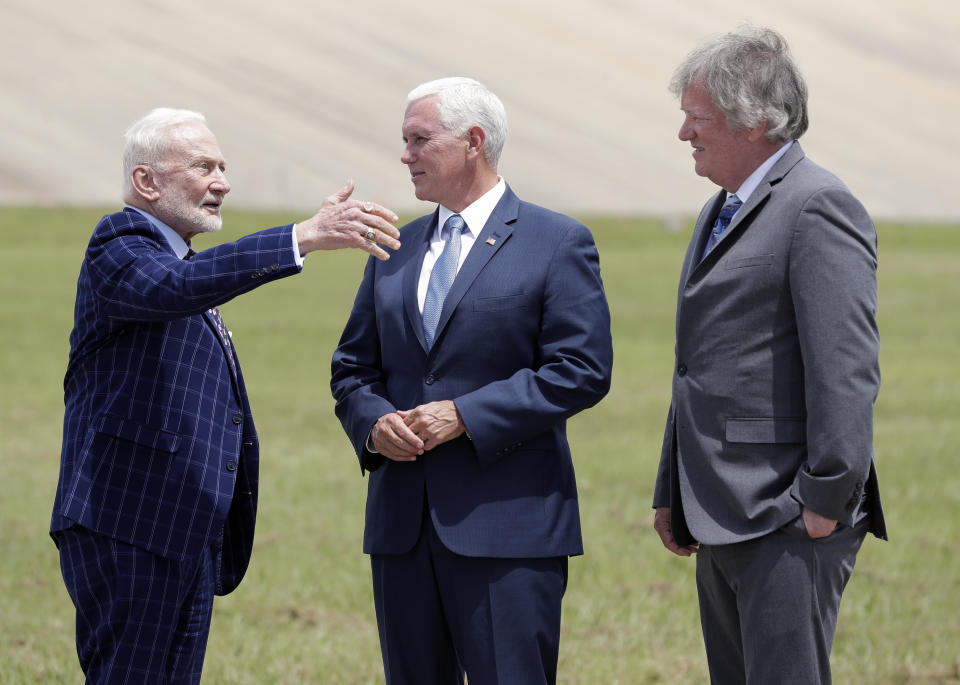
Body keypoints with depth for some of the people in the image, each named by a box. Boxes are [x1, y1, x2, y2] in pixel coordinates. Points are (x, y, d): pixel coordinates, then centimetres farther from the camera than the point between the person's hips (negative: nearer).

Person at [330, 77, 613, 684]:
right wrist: (373, 424, -5)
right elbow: (353, 369, 19)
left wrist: (465, 415, -15)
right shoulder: (395, 252, 17)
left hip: (507, 522, -6)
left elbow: (581, 371, -10)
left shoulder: (558, 243, -1)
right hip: (402, 521, 6)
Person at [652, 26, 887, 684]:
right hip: (725, 518, 10)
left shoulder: (819, 208, -13)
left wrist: (825, 500, -21)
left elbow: (846, 371, -19)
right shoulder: (721, 212, 19)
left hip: (790, 520, -10)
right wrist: (673, 492, 23)